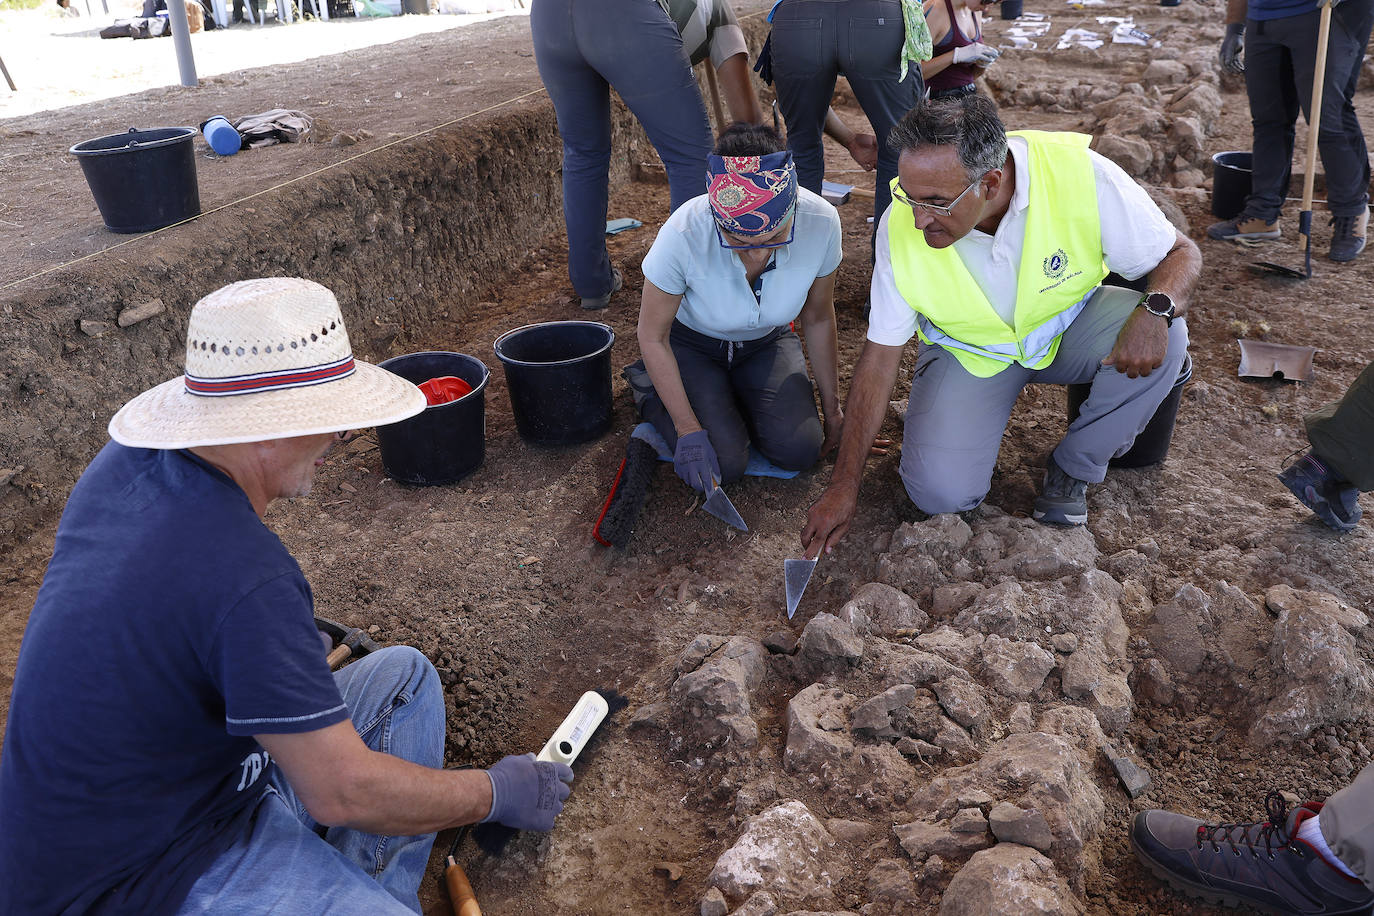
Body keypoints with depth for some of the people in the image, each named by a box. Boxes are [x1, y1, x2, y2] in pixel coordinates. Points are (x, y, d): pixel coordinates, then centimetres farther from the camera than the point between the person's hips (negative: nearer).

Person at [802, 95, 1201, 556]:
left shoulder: (1079, 173, -29)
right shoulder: (901, 225, -26)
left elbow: (1180, 253, -14)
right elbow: (879, 358, -18)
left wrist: (1156, 310, -40)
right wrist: (843, 485, -17)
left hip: (1068, 327, 1)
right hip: (968, 349, -1)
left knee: (1161, 335, -29)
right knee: (940, 492, -21)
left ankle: (1073, 467, -5)